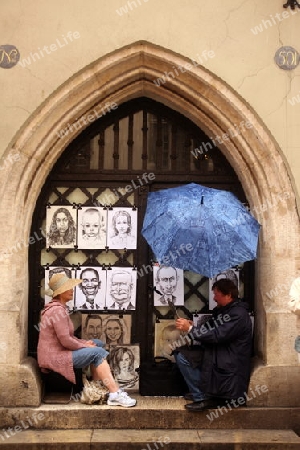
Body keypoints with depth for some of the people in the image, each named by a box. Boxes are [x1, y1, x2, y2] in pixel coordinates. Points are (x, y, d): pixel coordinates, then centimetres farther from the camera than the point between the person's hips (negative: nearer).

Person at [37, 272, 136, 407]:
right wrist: (84, 346, -9)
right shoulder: (58, 310, -19)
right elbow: (65, 341, -23)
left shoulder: (59, 308, 15)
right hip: (55, 358, -11)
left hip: (59, 352, 11)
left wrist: (84, 342, 6)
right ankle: (115, 394, -21)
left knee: (98, 343, 11)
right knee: (98, 352, -17)